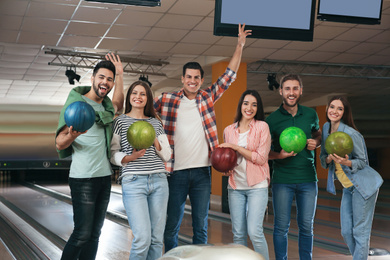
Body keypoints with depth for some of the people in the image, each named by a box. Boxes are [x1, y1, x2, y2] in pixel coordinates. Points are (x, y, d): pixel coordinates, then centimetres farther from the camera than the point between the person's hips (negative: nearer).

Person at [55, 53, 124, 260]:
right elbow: (59, 144, -11)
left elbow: (117, 104, 38)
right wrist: (72, 136, -34)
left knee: (94, 234, 7)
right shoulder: (75, 103, -8)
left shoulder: (105, 106, 13)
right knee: (82, 234, -10)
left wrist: (120, 75, 27)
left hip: (104, 176, 7)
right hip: (83, 178, -7)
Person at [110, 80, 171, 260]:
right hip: (133, 182, -4)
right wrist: (131, 157, -15)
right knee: (143, 238, -14)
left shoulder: (156, 122, 16)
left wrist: (154, 139, -4)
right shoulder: (120, 121, 6)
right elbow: (113, 154, 3)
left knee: (157, 239, 3)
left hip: (159, 181, 4)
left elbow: (167, 155, 13)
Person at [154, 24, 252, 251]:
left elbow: (229, 75, 8)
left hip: (202, 171, 2)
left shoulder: (208, 98, 8)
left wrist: (240, 46, 2)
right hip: (176, 171, -2)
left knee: (201, 226, 9)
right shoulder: (167, 100, 2)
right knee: (171, 226, 5)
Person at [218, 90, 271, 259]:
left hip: (257, 186, -4)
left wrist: (236, 147, -11)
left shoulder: (262, 126, -2)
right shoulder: (229, 130, 10)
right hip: (235, 187, 4)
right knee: (238, 233, 4)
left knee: (254, 231, -12)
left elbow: (261, 158, -10)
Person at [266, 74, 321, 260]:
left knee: (306, 226, 8)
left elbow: (319, 135, 23)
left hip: (308, 179, 2)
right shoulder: (272, 119, -2)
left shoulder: (311, 114, 6)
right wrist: (279, 155, -16)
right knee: (281, 227, 2)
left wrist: (315, 143, 0)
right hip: (282, 180, -2)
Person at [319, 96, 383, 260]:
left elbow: (362, 162, -11)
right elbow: (323, 158, 8)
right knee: (346, 232, 9)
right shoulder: (326, 128, 2)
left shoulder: (351, 134, -20)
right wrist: (329, 159, -15)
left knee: (360, 232, -4)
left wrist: (347, 162, -31)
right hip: (347, 187, 8)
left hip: (363, 186, -7)